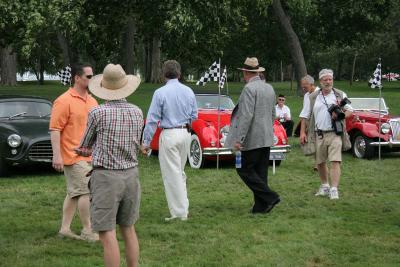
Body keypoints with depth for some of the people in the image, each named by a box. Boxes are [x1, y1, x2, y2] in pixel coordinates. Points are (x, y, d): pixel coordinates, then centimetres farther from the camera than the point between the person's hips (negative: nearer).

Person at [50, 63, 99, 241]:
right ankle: (87, 230, 1)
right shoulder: (64, 101, -12)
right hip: (73, 156, -8)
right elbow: (55, 129, -15)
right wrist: (57, 155, -21)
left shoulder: (91, 101, 13)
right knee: (86, 191, -8)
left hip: (88, 155, 8)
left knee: (74, 193, 12)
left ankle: (65, 228, 19)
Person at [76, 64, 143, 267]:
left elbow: (86, 147, 4)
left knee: (107, 235, -4)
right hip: (130, 175, 6)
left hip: (106, 178, -5)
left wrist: (80, 151, 27)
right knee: (128, 229, 18)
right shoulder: (137, 112, 3)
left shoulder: (98, 113, -11)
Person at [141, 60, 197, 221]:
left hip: (169, 135, -5)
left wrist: (146, 142, -5)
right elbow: (194, 116, 10)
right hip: (186, 134, 5)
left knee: (172, 174, 0)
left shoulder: (160, 93, -11)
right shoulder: (188, 91, 3)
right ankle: (183, 208, 23)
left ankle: (179, 212, 2)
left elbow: (152, 120, -10)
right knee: (180, 172, 19)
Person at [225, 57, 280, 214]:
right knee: (261, 172, 10)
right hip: (267, 139, 8)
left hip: (253, 139, -8)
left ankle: (270, 197, -9)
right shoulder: (269, 88, 13)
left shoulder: (249, 89, -13)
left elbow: (247, 116, -21)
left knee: (244, 169, -2)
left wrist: (239, 139, -21)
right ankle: (261, 206, 10)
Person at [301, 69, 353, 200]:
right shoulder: (313, 97, 9)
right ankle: (324, 186, 33)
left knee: (335, 162, -14)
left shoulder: (340, 95, 7)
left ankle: (334, 189, -14)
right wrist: (303, 132, 4)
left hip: (335, 134, -3)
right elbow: (306, 116, 12)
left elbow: (349, 110, 8)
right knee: (320, 162, 13)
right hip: (319, 134, 3)